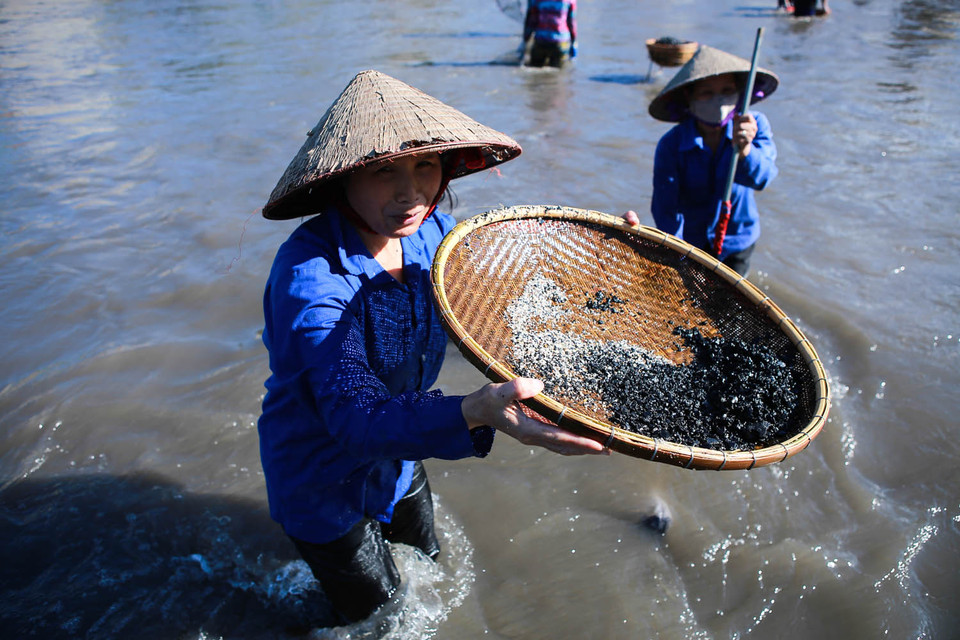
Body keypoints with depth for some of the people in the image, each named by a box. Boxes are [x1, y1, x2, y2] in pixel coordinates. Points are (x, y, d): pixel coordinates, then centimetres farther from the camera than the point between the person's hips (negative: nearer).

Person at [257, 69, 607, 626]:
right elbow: (353, 413, -44)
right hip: (326, 486, -6)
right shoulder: (310, 275, -35)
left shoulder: (431, 231, -15)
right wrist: (474, 413, -62)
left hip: (399, 463, 6)